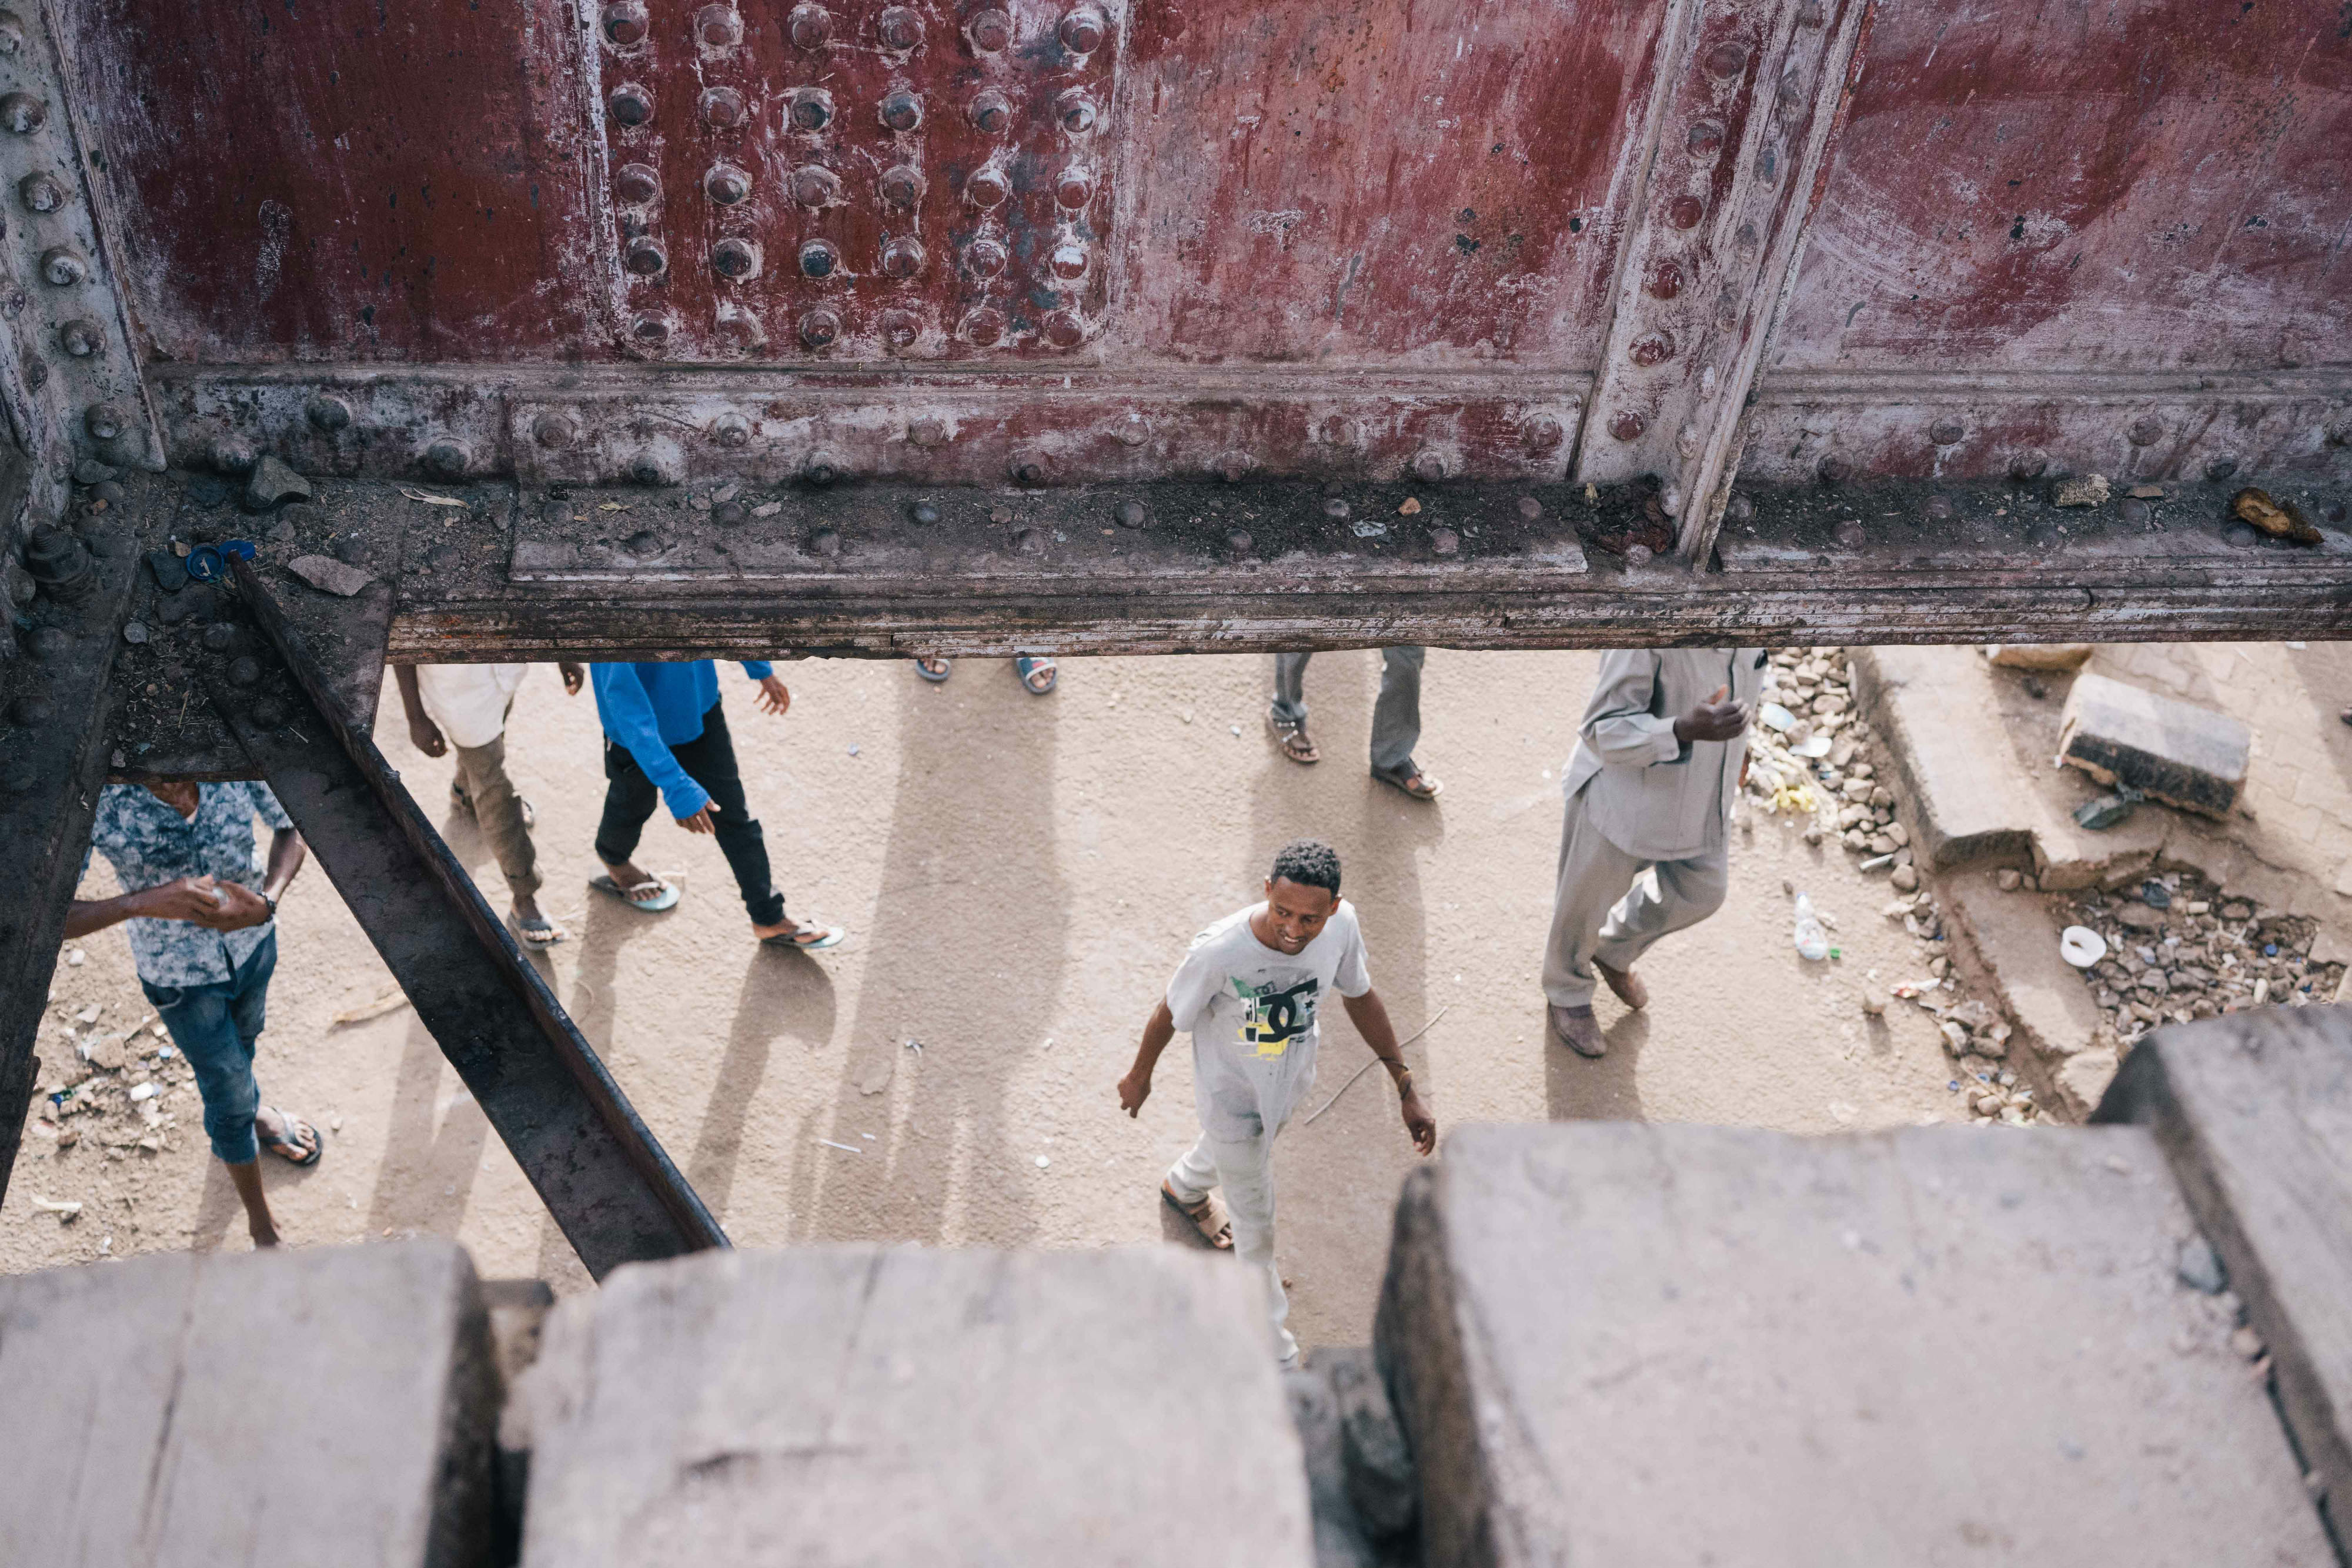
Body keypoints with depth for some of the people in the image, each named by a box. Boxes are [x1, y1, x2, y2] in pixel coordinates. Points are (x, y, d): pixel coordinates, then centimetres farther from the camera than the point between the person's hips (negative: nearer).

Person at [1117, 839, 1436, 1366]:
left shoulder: (1341, 925, -27)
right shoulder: (1219, 952, -40)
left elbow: (1360, 997, -7)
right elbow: (1170, 1015, -20)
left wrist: (1407, 1089, -4)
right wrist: (1140, 1076, -2)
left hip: (1292, 1081, 5)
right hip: (1233, 1095, -5)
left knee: (1233, 1147, 36)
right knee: (1256, 1221, 13)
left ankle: (1184, 1187, 71)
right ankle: (1268, 1338, 38)